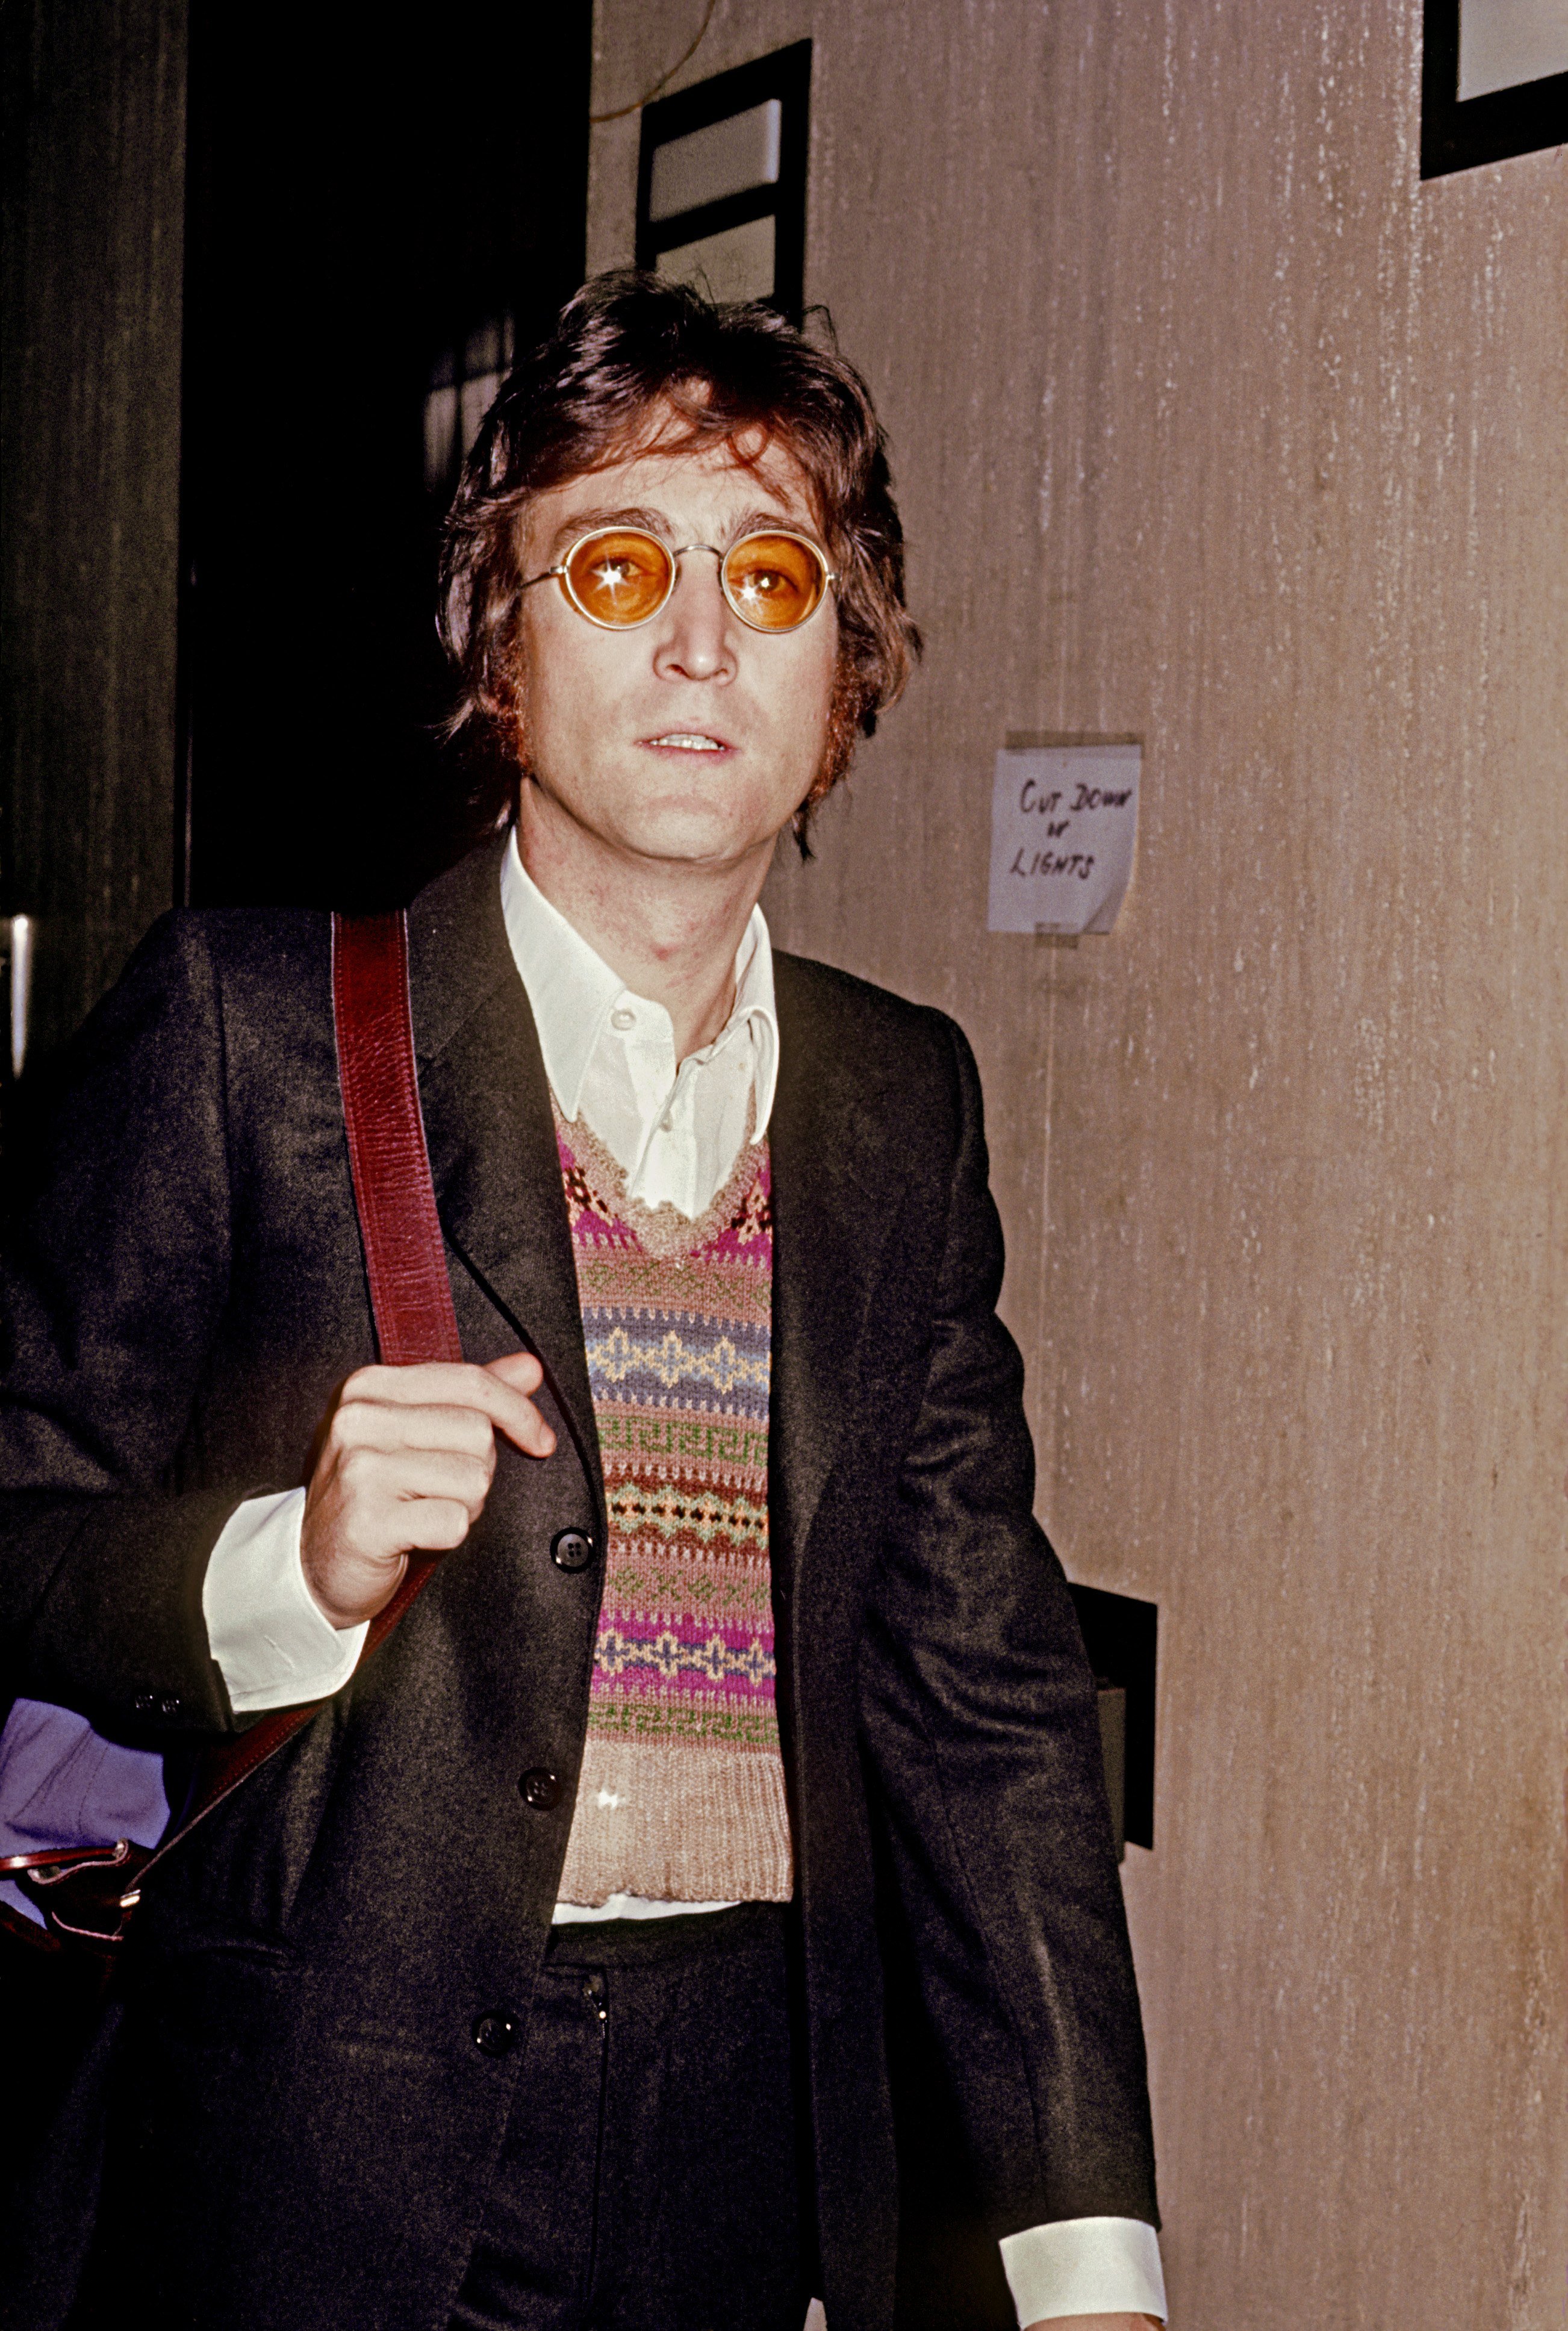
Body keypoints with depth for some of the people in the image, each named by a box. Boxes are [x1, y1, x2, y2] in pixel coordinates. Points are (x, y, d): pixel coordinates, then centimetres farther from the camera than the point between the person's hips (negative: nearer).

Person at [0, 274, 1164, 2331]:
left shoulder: (907, 1103, 7)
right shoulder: (246, 1021, -5)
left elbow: (985, 1687, 5)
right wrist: (295, 1565, -24)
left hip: (761, 2147, 4)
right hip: (334, 2148, -3)